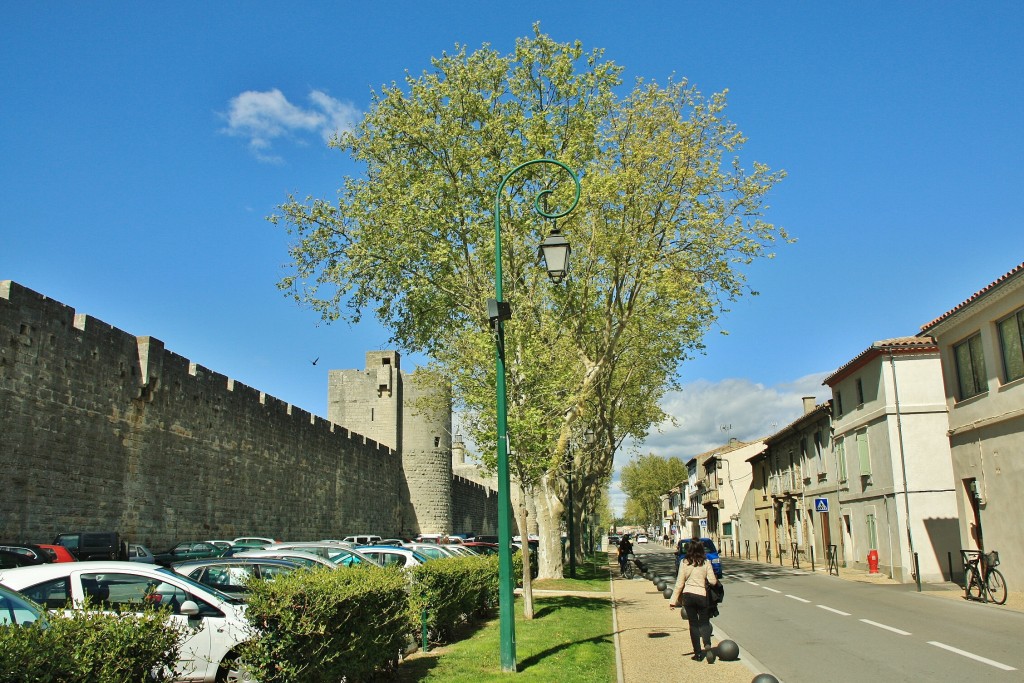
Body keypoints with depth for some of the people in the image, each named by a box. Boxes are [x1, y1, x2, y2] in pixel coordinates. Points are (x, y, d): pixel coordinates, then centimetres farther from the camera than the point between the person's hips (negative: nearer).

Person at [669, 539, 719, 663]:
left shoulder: (684, 563, -2)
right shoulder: (706, 563, -3)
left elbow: (679, 583, -3)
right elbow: (712, 581, -7)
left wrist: (673, 600, 2)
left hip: (688, 596, 0)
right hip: (703, 596, 0)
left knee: (693, 624, 10)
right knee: (704, 622, 10)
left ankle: (698, 653, 11)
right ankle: (707, 645, -18)